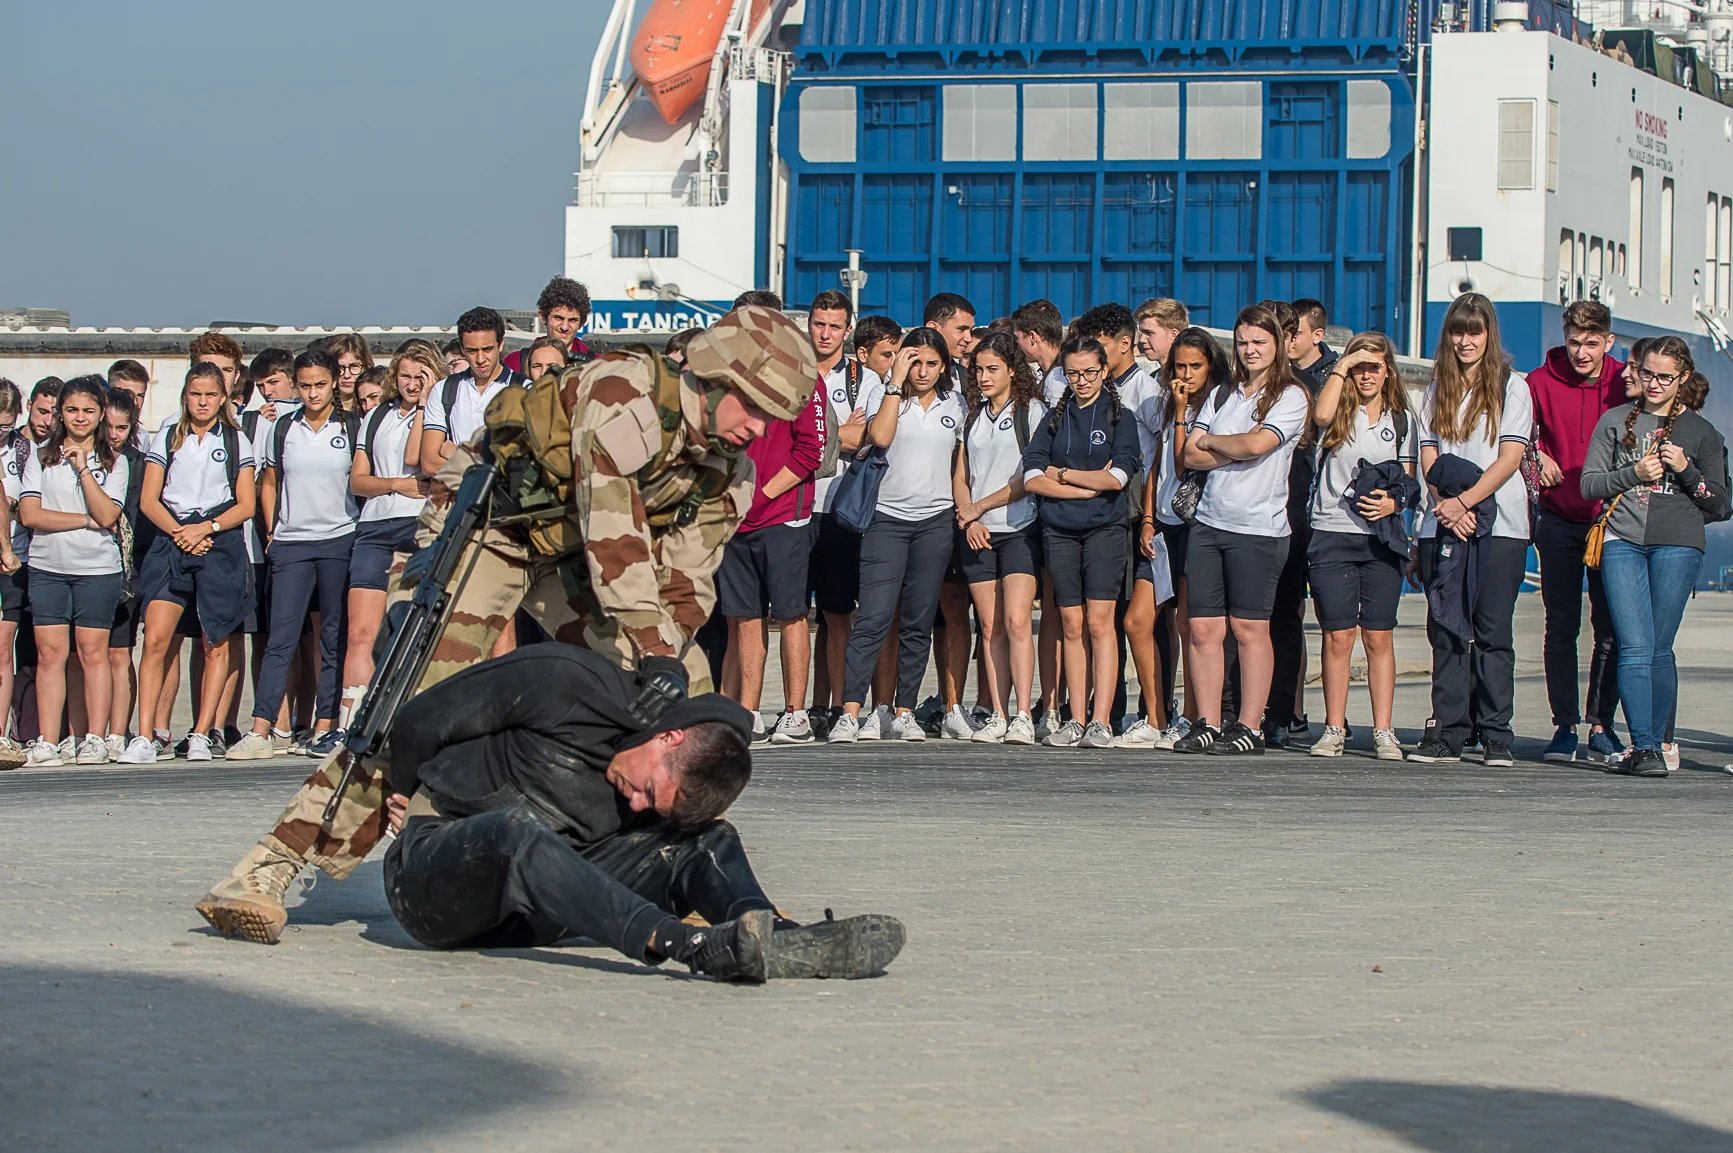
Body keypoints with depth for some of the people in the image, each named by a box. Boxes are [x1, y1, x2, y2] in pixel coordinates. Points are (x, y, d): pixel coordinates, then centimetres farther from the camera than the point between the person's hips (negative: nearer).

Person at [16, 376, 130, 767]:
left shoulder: (114, 462, 7)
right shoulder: (40, 456, 7)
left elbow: (107, 515, -7)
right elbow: (29, 514, -3)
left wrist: (83, 469, -12)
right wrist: (85, 520, -7)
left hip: (97, 569, -1)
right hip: (47, 567, 1)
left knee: (93, 652, 0)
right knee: (50, 653, -2)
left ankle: (95, 740, 4)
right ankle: (48, 742, -2)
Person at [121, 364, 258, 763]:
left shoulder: (236, 441, 11)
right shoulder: (166, 439, 13)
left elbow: (246, 505, 5)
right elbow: (148, 499, 7)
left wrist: (206, 528, -10)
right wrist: (179, 532, -9)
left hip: (220, 543, 0)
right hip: (171, 541, 0)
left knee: (215, 645, -1)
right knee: (155, 639, -11)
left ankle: (201, 735, 5)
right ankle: (145, 738, -13)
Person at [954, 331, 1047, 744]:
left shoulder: (1031, 411, 2)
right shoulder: (974, 416, 17)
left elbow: (1031, 477, -6)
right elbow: (960, 477, 16)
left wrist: (980, 506, -5)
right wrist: (970, 519, -2)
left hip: (1020, 529, -5)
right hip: (978, 535, 5)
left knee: (1016, 620, -16)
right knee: (990, 627, 1)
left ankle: (1023, 715, -19)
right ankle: (998, 716, 0)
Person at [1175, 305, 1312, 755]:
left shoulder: (1291, 397, 0)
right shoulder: (1221, 396, 17)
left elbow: (1255, 444, -15)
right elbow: (1191, 456, 9)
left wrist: (1211, 441, 2)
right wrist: (1236, 452, -7)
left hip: (1258, 528, -5)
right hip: (1208, 522, 5)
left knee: (1249, 630, -4)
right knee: (1204, 630, 2)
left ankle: (1249, 727, 1)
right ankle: (1207, 725, 6)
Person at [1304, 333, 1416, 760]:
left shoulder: (1402, 421, 13)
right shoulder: (1340, 412, 5)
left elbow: (1410, 484, 14)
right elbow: (1321, 415, -21)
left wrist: (1395, 503, -8)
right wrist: (1342, 366, -10)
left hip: (1382, 539, 1)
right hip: (1332, 535, -1)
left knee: (1379, 637, -1)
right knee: (1338, 637, -2)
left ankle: (1384, 732, 1)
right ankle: (1334, 730, 5)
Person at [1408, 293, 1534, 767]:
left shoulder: (1512, 387, 4)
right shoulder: (1437, 391, 16)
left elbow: (1509, 459, -5)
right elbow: (1428, 457, 9)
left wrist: (1464, 501, -15)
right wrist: (1445, 504, -9)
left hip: (1500, 525, -3)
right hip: (1443, 526, 3)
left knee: (1492, 632, -4)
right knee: (1446, 631, -1)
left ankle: (1496, 736, -2)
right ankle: (1447, 733, 0)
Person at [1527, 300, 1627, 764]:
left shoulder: (1626, 383, -2)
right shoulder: (1542, 382, -1)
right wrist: (1535, 456, -7)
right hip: (1559, 521, 0)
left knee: (1610, 629, -2)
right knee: (1561, 627, 2)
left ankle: (1601, 724, 5)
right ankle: (1565, 725, 7)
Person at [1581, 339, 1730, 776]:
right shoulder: (1616, 421, 15)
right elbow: (1589, 484, 10)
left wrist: (1686, 470, -5)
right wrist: (1634, 473, -6)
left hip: (1677, 544, 0)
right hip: (1622, 541, 0)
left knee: (1659, 649, 0)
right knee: (1635, 648, -11)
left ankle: (1653, 745, 8)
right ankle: (1643, 747, -15)